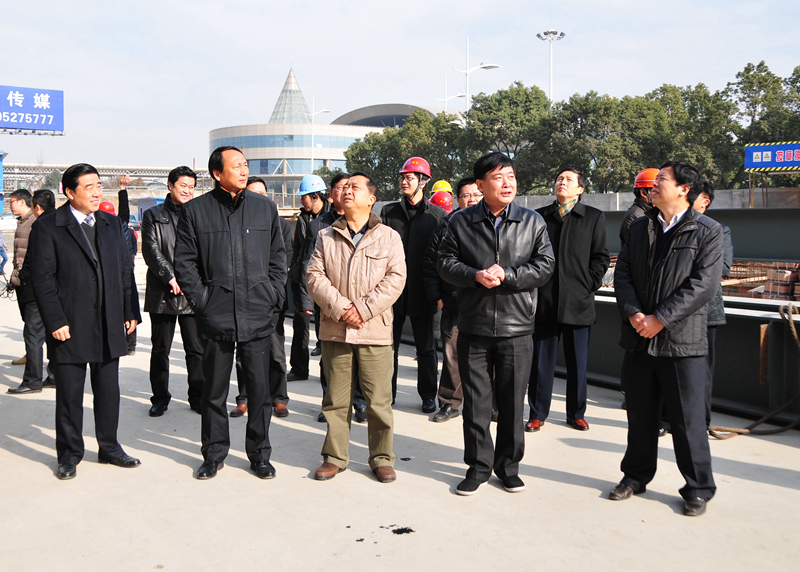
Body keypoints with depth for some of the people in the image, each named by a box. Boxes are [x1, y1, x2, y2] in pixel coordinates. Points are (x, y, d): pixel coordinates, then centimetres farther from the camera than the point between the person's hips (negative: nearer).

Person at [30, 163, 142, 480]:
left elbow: (125, 270, 13)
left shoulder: (112, 224, 11)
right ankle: (69, 455, 20)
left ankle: (109, 448, 26)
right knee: (69, 393, 4)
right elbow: (42, 278, -8)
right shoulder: (48, 227, -4)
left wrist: (131, 312, 7)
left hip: (109, 326, 4)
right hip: (70, 327, -4)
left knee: (109, 390, 12)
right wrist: (55, 321, -13)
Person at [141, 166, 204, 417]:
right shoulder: (153, 215, 7)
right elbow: (151, 250, -3)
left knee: (197, 349, 3)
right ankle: (160, 398, 20)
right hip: (162, 292, -1)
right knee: (160, 350, 7)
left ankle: (197, 397, 15)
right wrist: (170, 277, -14)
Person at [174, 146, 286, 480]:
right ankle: (214, 454, 24)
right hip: (215, 315, -1)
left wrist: (273, 294, 4)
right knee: (214, 390, 9)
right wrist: (200, 298, -4)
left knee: (260, 388, 5)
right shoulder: (196, 210, 3)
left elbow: (277, 256, 12)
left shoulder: (265, 208, 9)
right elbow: (184, 261, 4)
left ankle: (259, 454, 20)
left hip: (257, 314, 1)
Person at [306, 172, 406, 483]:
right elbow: (314, 277, 3)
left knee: (378, 399, 2)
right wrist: (340, 308, -11)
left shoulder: (389, 237, 5)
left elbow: (395, 278, -4)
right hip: (334, 330, 2)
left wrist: (363, 309, -13)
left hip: (375, 330, -2)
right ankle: (335, 456, 22)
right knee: (336, 398, 9)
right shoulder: (327, 237, 10)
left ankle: (381, 457, 16)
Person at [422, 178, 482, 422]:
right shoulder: (446, 227, 8)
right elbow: (430, 264, 12)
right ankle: (449, 403, 17)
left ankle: (491, 404, 19)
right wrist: (437, 296, 7)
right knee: (452, 354, 4)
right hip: (453, 304, 1)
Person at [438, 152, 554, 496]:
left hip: (516, 328, 0)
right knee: (475, 400, 6)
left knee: (512, 401, 7)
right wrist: (476, 276, -16)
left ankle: (508, 466, 23)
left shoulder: (533, 222, 5)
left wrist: (506, 275, -14)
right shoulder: (461, 222, 4)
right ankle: (478, 467, 20)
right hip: (473, 328, 0)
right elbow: (446, 263, 2)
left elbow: (545, 265, -1)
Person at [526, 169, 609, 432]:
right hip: (544, 301, 1)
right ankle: (538, 413, 15)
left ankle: (576, 413, 22)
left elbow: (601, 257, 4)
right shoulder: (539, 216, 9)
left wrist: (589, 286, -4)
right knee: (541, 360, 5)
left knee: (577, 361, 8)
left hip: (578, 302, 0)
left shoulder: (594, 217, 6)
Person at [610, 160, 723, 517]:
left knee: (688, 419, 2)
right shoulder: (640, 228, 12)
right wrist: (633, 313, -9)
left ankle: (698, 489, 17)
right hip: (639, 339, 5)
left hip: (682, 340, -5)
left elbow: (703, 284, -13)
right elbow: (622, 274, 8)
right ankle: (636, 477, 30)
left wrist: (659, 319, -17)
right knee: (640, 415, 15)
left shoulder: (708, 232, -4)